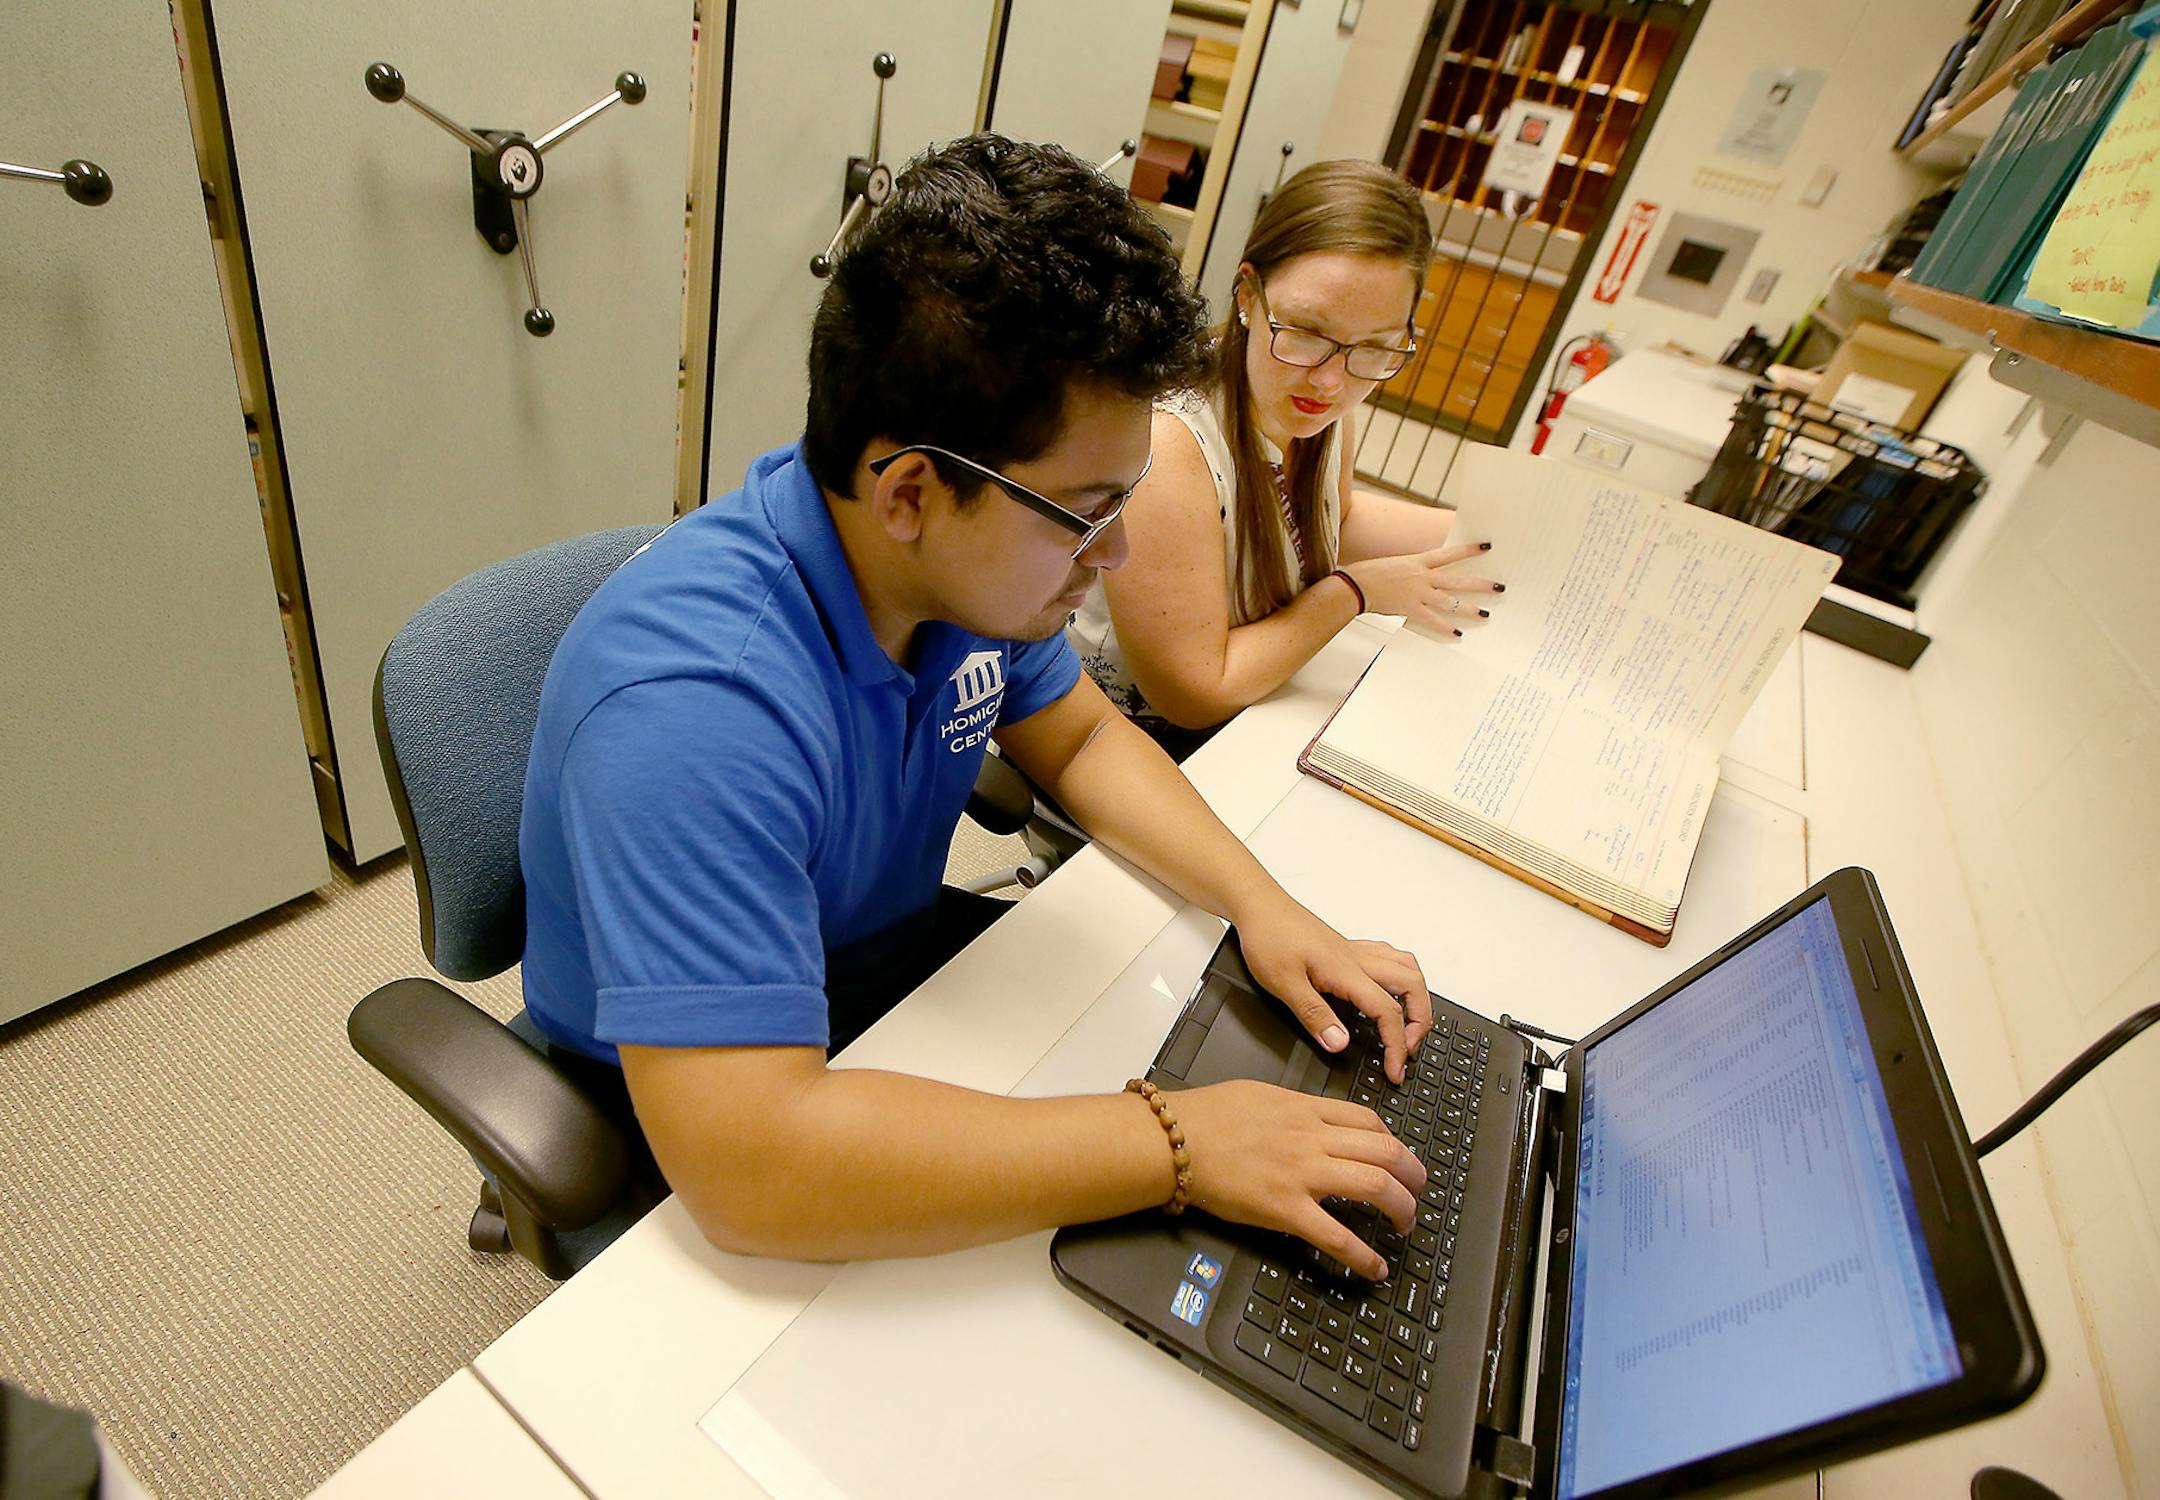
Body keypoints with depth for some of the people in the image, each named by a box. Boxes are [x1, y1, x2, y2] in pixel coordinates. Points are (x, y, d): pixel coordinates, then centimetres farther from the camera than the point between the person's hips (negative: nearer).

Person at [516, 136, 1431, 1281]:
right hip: (683, 1133, -6)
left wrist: (1261, 905, -12)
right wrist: (1176, 1146, -36)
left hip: (900, 960, 7)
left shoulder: (981, 551, -14)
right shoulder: (693, 704, -39)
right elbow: (747, 1165, -42)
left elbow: (1078, 738, 2)